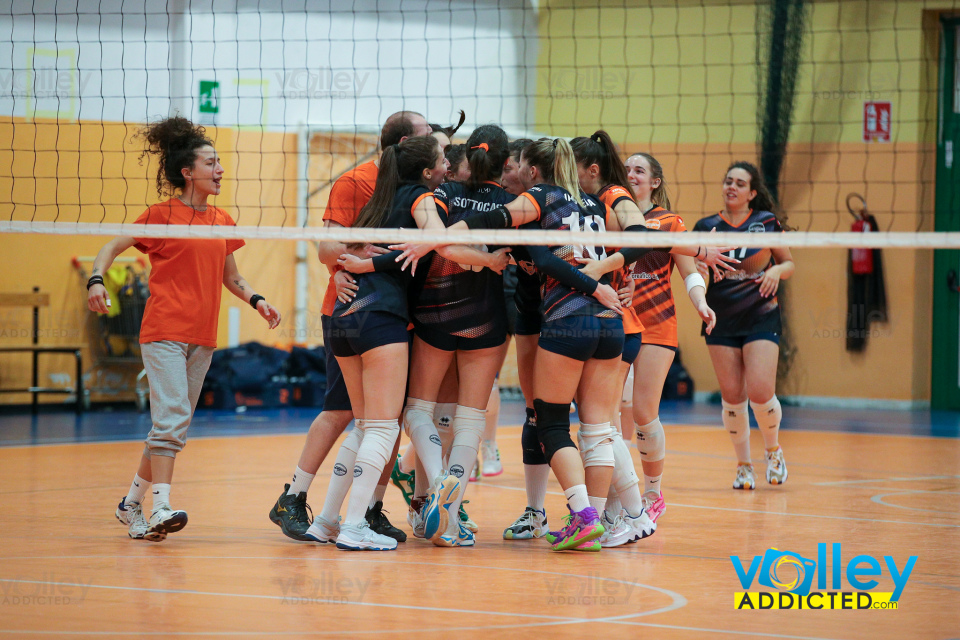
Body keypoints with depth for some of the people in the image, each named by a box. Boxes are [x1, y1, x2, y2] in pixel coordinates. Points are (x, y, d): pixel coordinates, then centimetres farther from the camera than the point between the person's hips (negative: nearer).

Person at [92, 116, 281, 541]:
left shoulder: (222, 221, 12)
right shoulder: (163, 215, -4)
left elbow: (231, 278, 22)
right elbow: (112, 247, 0)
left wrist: (256, 300, 4)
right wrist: (96, 279, -18)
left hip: (203, 338, 6)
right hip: (164, 331, -6)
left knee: (174, 426, 9)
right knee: (172, 416, -19)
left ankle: (131, 506, 21)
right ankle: (161, 508, -23)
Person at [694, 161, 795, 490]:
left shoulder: (767, 222, -1)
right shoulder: (707, 226, 2)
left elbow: (789, 263, 8)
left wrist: (777, 270, -14)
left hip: (761, 317, -2)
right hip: (721, 320, 2)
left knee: (760, 392, -12)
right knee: (732, 396, -1)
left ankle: (773, 450, 17)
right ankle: (743, 465, 16)